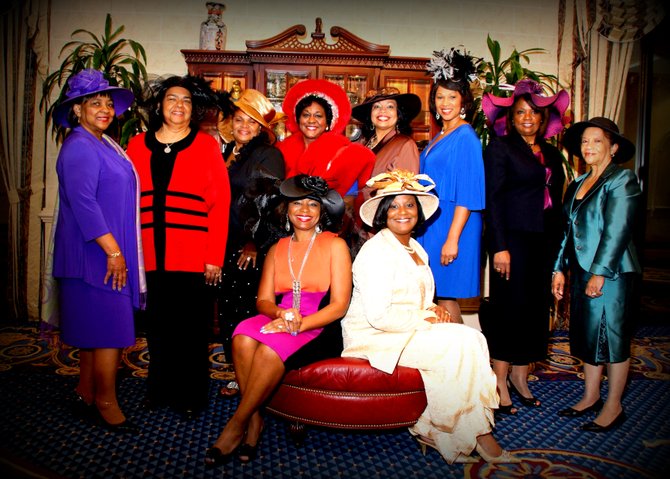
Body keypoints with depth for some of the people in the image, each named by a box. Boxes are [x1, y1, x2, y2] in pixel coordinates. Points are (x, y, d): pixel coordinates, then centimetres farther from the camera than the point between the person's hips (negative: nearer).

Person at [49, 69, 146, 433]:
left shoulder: (102, 144, 17)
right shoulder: (79, 147, -13)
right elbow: (82, 204, -21)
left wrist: (121, 249, 20)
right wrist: (113, 251, -21)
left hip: (106, 252, 10)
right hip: (97, 253, -10)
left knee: (95, 327, 15)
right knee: (110, 327, -4)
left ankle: (87, 394, 27)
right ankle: (106, 402, 10)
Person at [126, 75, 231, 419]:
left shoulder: (206, 145, 2)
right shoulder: (137, 145, 11)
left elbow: (220, 204, -3)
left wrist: (214, 257, -8)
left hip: (193, 257, -3)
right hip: (150, 255, 3)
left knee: (191, 326, 4)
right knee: (158, 324, 12)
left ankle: (190, 395, 21)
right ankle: (161, 388, 31)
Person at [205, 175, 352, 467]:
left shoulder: (334, 245, 1)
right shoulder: (277, 249, 15)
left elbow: (340, 305, -6)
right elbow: (263, 300, 8)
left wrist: (299, 324, -18)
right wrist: (282, 314, -15)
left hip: (318, 326, -4)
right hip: (279, 319, 4)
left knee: (270, 349, -32)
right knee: (243, 338, -28)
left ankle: (236, 425, -13)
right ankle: (255, 420, -15)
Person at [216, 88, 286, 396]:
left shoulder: (268, 155, -5)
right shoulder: (226, 151, 15)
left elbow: (269, 203, -11)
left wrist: (255, 242, -13)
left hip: (254, 249, -7)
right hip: (227, 244, 7)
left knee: (249, 308, -3)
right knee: (228, 306, 10)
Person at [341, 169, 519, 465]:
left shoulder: (417, 250, 14)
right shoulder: (376, 251, -14)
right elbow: (378, 316, -21)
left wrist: (435, 311, -1)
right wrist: (427, 319, -15)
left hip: (410, 331, 8)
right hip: (374, 338, -8)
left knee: (472, 338, -13)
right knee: (460, 344, -20)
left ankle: (433, 430, -6)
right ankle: (477, 434, -4)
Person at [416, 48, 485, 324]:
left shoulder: (465, 137, -11)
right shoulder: (439, 137, 15)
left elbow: (467, 194, -17)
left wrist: (452, 239, -20)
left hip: (452, 223, -9)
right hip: (432, 222, 9)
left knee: (445, 296, -3)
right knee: (435, 296, 11)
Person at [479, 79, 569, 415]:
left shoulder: (551, 154, 16)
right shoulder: (500, 147, -2)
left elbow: (556, 200, 17)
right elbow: (493, 199, -9)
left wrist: (557, 246, 9)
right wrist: (499, 247, -16)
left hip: (545, 242, 6)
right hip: (513, 239, -6)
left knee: (536, 308, 8)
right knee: (510, 308, -3)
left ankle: (520, 376, 22)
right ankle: (501, 383, 9)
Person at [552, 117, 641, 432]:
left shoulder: (622, 180, -7)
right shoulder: (578, 184, 15)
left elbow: (618, 229, -16)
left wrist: (600, 273, -19)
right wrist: (560, 269, 10)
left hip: (613, 273, -7)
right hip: (583, 271, 7)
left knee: (612, 336, 2)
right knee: (588, 335, 13)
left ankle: (613, 407, 14)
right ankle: (591, 397, 26)